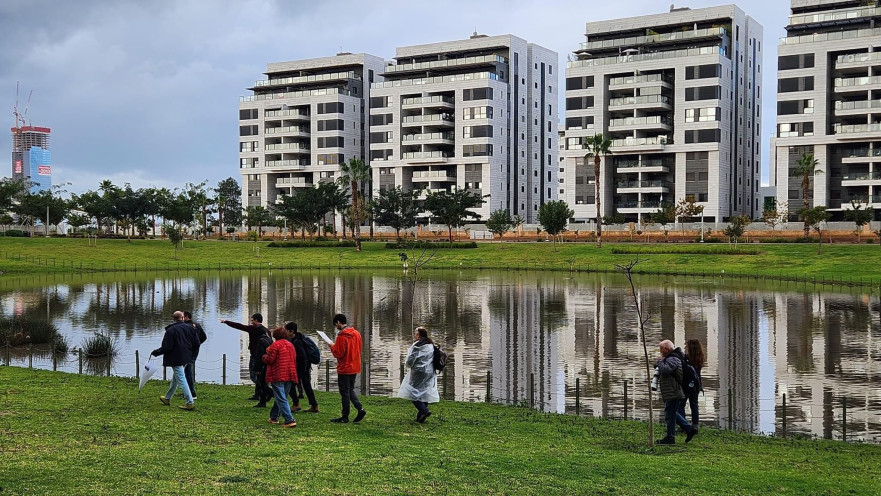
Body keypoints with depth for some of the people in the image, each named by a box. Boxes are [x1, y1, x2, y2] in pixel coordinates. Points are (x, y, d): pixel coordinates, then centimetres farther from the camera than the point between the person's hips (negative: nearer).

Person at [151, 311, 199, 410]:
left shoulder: (171, 330, -14)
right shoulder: (190, 327, 1)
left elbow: (166, 347, -15)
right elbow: (196, 343, 4)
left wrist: (156, 352, 0)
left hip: (176, 359, -7)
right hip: (186, 357, 7)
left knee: (181, 379, -5)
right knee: (175, 379, 20)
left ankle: (190, 402, -9)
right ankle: (167, 398, 34)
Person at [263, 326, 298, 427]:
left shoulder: (275, 345, -9)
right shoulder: (290, 345, 14)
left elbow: (269, 360, -10)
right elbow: (294, 360, 16)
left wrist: (265, 356, 9)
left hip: (278, 376, -7)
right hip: (290, 376, 8)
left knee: (281, 399, -8)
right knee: (281, 397, 20)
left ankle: (289, 420, -17)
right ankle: (274, 417, 31)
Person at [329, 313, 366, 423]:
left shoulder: (341, 336, -18)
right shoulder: (356, 333, 5)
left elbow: (338, 353, -19)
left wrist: (332, 346, 0)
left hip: (344, 369, -7)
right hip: (355, 368, 7)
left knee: (345, 393, 1)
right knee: (351, 390, 18)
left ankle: (345, 417, 7)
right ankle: (360, 409, 3)